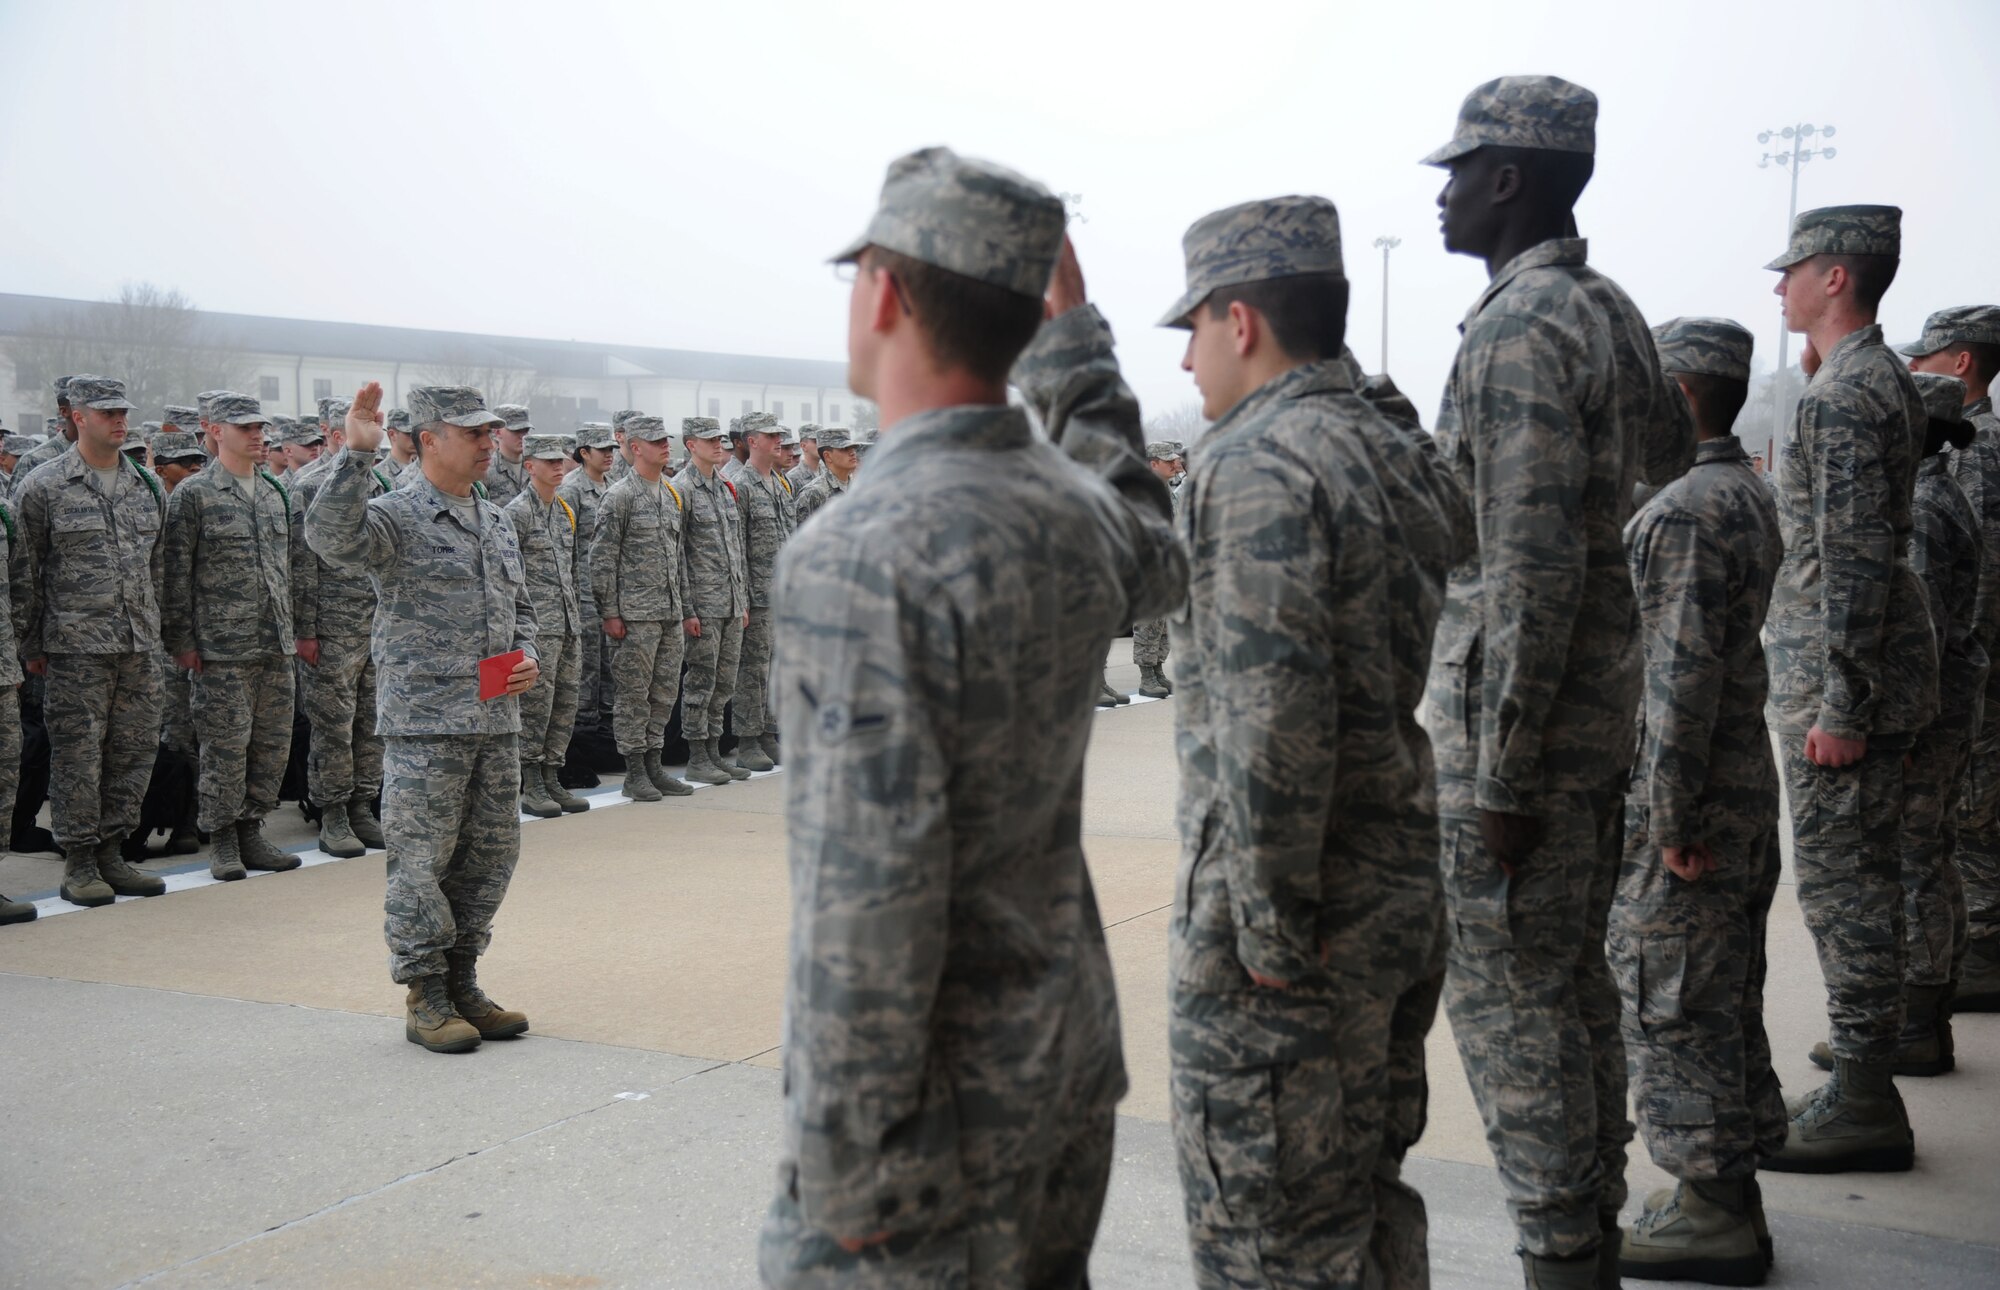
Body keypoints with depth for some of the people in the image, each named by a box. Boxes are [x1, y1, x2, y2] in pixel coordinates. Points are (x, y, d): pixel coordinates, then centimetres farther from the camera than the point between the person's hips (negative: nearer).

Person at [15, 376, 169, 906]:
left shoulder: (148, 486, 11)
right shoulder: (43, 488, -4)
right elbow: (25, 574, -1)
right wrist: (32, 647, -1)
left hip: (141, 645, 5)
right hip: (75, 648, -5)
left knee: (134, 751, 7)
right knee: (78, 756, -1)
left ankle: (111, 853, 19)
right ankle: (79, 863, 8)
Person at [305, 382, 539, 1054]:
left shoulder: (498, 522, 15)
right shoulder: (395, 515, -7)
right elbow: (330, 536, -29)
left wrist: (527, 656, 7)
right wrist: (358, 453, -34)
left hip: (497, 721, 7)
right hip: (425, 725, -7)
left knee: (490, 854, 12)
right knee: (422, 859, -1)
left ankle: (462, 983, 25)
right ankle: (425, 998, 9)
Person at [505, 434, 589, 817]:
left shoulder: (566, 511, 16)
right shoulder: (517, 512, -8)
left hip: (569, 623, 8)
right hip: (537, 624, -8)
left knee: (565, 704, 8)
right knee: (536, 703, -7)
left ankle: (552, 780, 15)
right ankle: (530, 786, -1)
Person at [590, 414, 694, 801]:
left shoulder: (674, 494, 15)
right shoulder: (619, 497, -8)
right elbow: (601, 558, -10)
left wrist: (684, 607, 18)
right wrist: (609, 612, -13)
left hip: (670, 613, 7)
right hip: (635, 615, -7)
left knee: (665, 693, 10)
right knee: (633, 694, -1)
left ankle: (653, 766, 19)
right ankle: (635, 773, 5)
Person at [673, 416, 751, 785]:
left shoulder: (726, 487, 14)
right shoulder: (681, 489, -9)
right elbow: (675, 554, -13)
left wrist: (744, 600, 15)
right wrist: (686, 609, -16)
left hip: (732, 603, 7)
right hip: (703, 605, -7)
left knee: (725, 682, 11)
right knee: (701, 681, -2)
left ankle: (714, 752, 19)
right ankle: (697, 758, 5)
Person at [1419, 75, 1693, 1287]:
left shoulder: (1517, 332, -19)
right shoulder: (1610, 309, 11)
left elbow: (1534, 570, -24)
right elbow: (1669, 449, 28)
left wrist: (1501, 776, -22)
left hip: (1524, 695, -10)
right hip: (1606, 689, 10)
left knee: (1506, 989, -3)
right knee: (1575, 978, 15)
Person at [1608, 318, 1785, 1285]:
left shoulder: (1683, 512, -19)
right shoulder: (1750, 496, 13)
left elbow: (1684, 674, -24)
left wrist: (1672, 816, -21)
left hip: (1683, 798, -10)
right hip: (1744, 794, 10)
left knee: (1673, 1005, -2)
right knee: (1722, 999, 15)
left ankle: (1711, 1212, 6)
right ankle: (1726, 1201, 25)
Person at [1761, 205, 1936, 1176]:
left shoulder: (1843, 395, -18)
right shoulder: (1886, 381, 15)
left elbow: (1856, 557, -23)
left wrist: (1840, 705, -22)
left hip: (1839, 681, -11)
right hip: (1873, 675, 11)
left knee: (1843, 886, -5)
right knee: (1861, 883, 15)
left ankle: (1863, 1106, 2)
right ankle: (1862, 1085, 24)